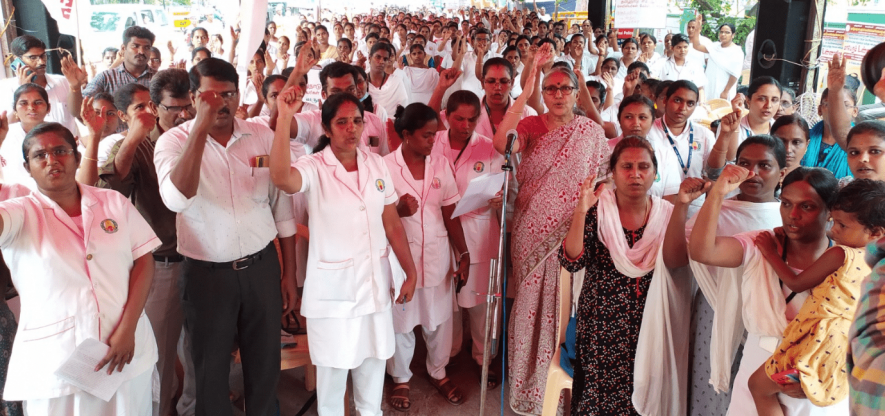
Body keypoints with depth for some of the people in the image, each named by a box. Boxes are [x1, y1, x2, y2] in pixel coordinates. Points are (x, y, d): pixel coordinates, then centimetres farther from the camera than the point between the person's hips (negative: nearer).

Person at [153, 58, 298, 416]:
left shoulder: (262, 136, -1)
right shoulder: (174, 141, -8)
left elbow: (281, 208, 5)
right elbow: (176, 199, -29)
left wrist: (289, 273, 6)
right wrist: (201, 128, -31)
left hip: (262, 267, 2)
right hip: (207, 274, -2)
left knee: (265, 366, 17)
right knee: (211, 370, 15)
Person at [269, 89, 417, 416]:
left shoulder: (376, 164, 1)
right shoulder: (314, 168, -12)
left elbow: (392, 223, 5)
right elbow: (281, 177, -37)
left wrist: (411, 272, 6)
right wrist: (284, 118, -37)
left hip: (375, 282, 4)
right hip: (333, 287, -4)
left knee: (373, 364, 19)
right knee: (333, 369, 11)